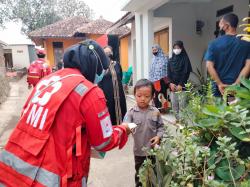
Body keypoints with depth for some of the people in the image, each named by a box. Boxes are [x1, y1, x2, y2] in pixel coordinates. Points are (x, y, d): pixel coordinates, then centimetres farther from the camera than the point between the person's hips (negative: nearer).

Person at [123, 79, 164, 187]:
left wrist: (158, 136, -14)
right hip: (139, 150, -1)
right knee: (140, 174, 19)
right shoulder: (131, 113, -13)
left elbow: (161, 127, 2)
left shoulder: (155, 112, -7)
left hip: (154, 149, 1)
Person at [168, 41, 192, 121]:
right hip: (172, 85, 4)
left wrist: (180, 84, -14)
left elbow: (186, 73, -6)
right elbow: (168, 73, 7)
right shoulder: (170, 60, 12)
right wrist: (171, 83, -8)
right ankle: (177, 119, 16)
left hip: (181, 85, -4)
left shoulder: (185, 59, 1)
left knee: (182, 103, -8)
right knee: (174, 103, 5)